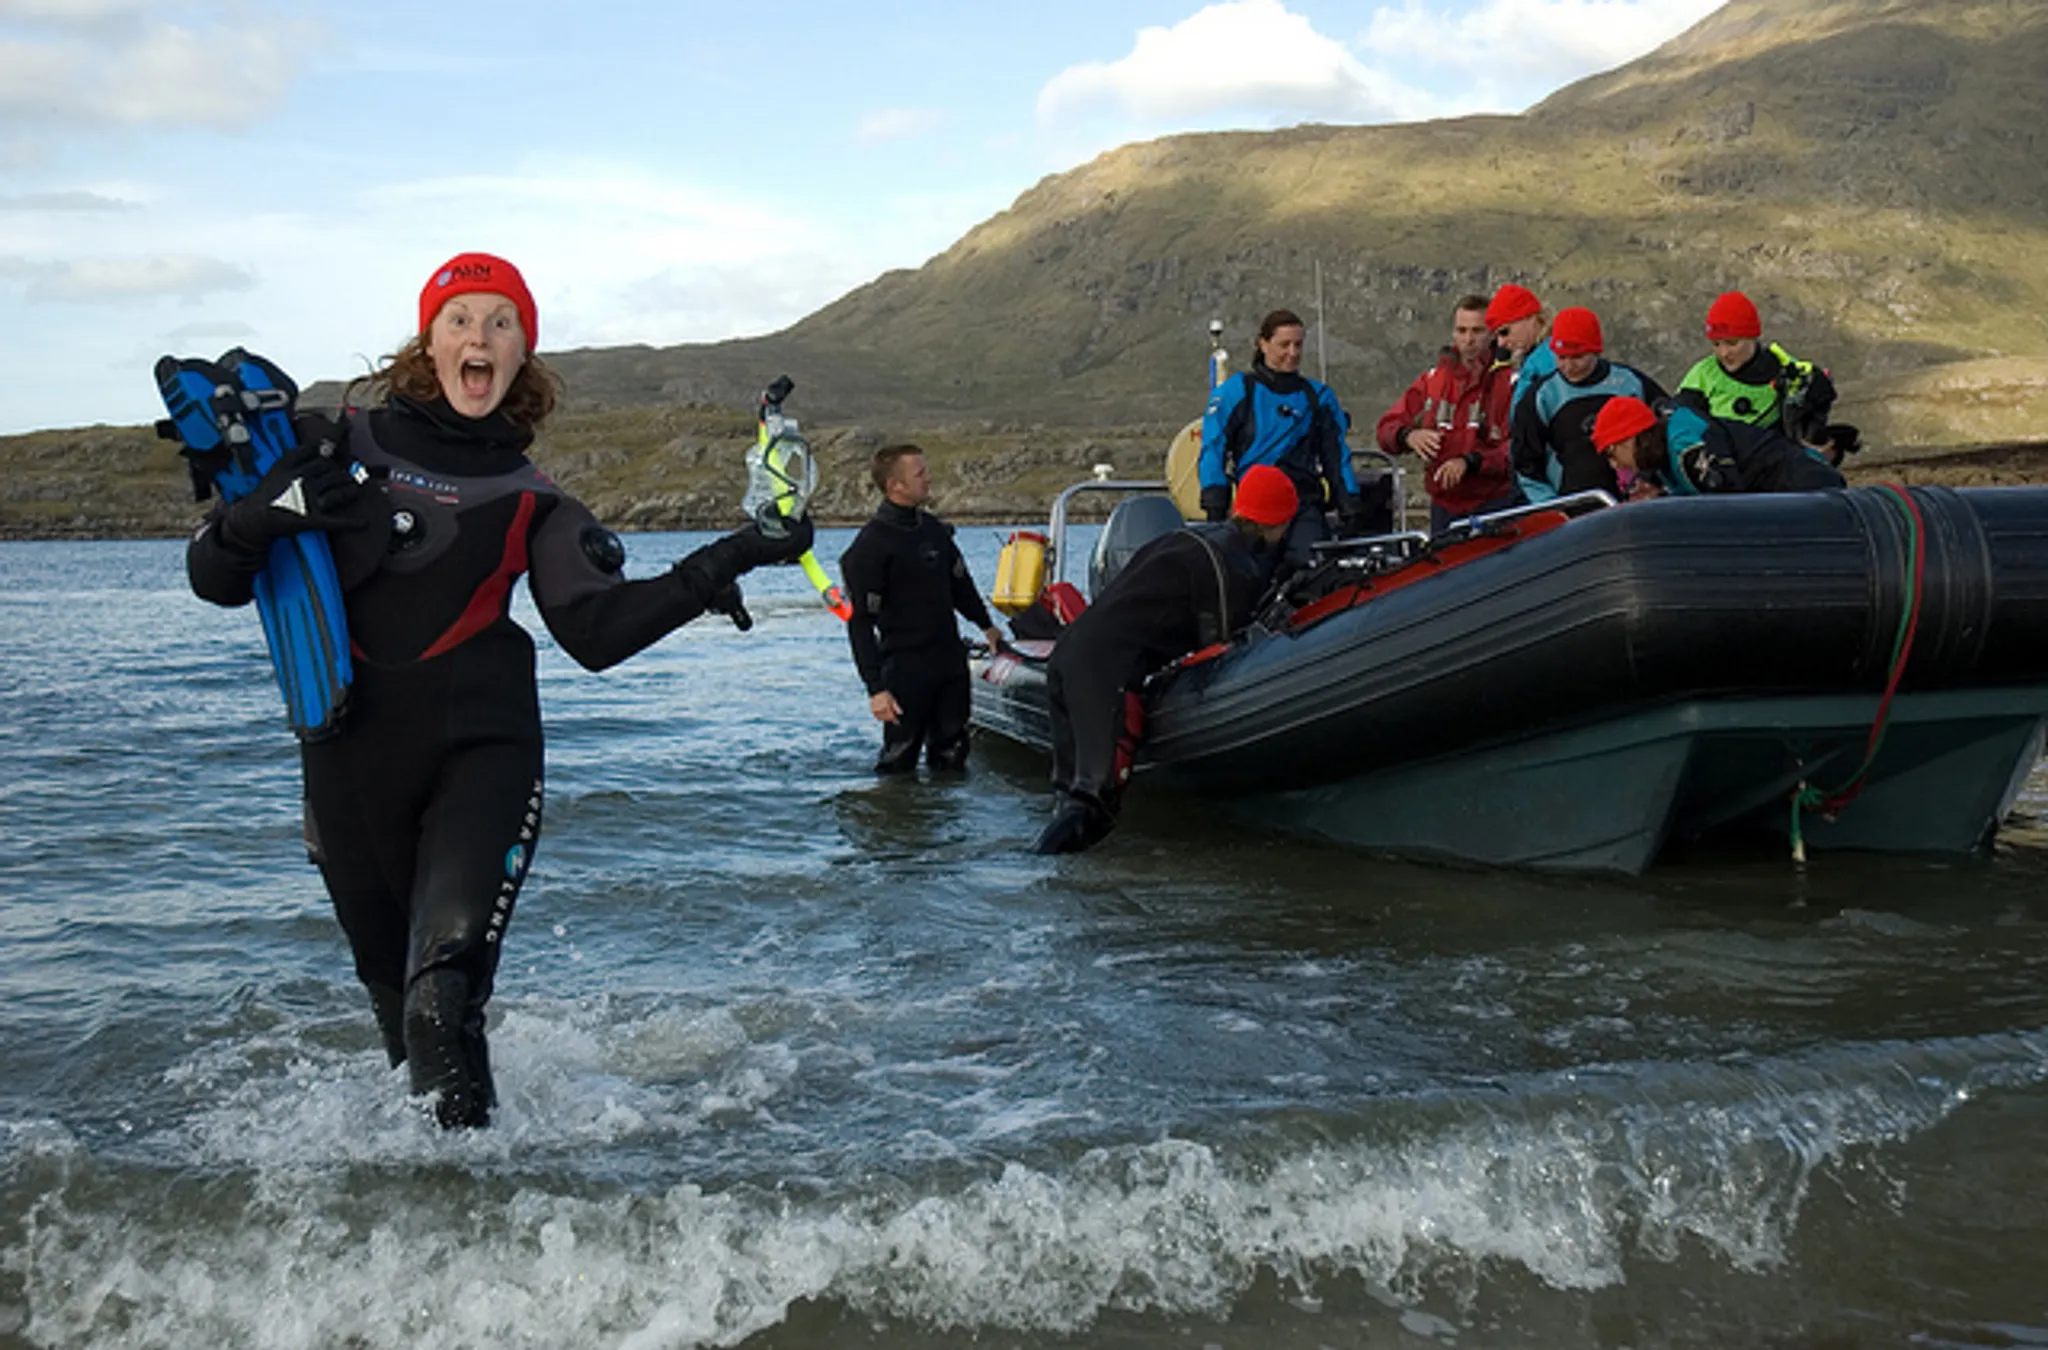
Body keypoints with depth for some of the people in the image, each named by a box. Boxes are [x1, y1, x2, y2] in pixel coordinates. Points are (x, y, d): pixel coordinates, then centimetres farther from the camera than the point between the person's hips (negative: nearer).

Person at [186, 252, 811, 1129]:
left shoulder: (528, 499, 9)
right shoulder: (342, 449, 7)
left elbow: (598, 629, -4)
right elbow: (214, 580, 6)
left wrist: (719, 566, -11)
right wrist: (269, 514, -15)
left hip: (480, 753, -1)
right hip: (350, 758, 2)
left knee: (443, 1001, -18)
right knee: (393, 993, 13)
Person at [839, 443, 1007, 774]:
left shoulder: (934, 529, 10)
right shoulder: (870, 546, -13)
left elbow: (960, 583, 27)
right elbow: (860, 623, -15)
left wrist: (986, 625, 35)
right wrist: (876, 688, -20)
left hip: (951, 661, 7)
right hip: (906, 669, -7)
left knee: (952, 760, 11)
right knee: (898, 765, -3)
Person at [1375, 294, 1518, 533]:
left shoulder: (1510, 382, -3)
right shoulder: (1432, 380, 13)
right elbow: (1387, 428, 10)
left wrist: (1469, 462, -26)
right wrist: (1408, 436, -13)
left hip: (1495, 509, -4)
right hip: (1444, 510, 5)